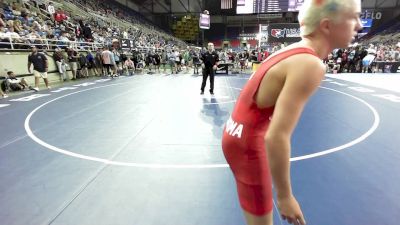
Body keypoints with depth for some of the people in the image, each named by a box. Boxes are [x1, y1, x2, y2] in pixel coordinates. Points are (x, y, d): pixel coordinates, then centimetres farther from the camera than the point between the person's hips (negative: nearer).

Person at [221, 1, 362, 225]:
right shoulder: (311, 65, -23)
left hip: (240, 135, 9)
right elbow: (276, 137, -31)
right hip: (247, 144, -9)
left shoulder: (294, 52, 4)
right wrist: (285, 197, -18)